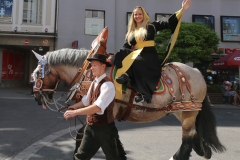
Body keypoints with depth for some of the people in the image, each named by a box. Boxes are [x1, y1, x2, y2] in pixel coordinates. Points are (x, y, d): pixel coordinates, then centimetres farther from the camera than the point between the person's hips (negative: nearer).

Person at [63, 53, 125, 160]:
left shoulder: (108, 85, -22)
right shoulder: (94, 83, 7)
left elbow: (98, 107, -33)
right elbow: (86, 100, 20)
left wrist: (75, 112, -33)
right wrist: (72, 107, 14)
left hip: (104, 128, -7)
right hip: (91, 127, 8)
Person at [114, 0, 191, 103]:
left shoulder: (151, 26, 8)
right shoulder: (131, 32, 19)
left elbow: (169, 23, 4)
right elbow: (126, 47, 15)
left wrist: (182, 10, -3)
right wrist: (118, 56, -4)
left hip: (150, 56, -4)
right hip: (136, 55, 4)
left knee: (137, 63, -37)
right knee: (119, 56, -21)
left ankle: (145, 94, -38)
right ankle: (126, 75, -39)